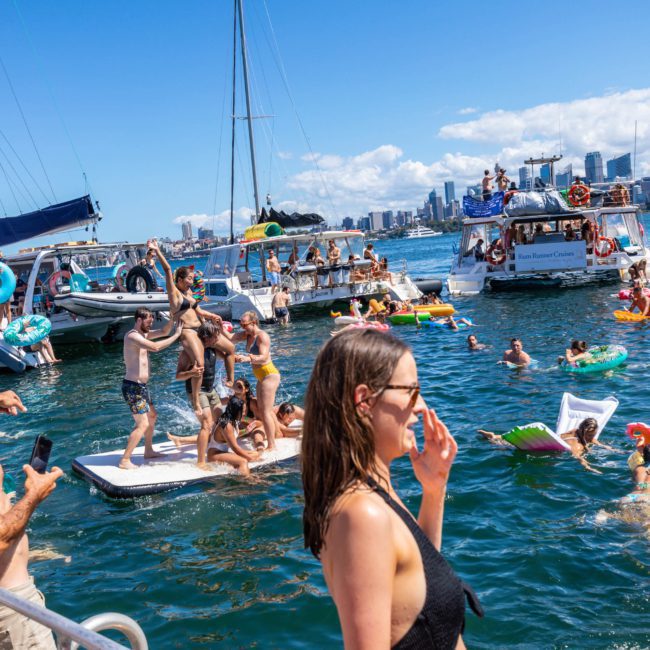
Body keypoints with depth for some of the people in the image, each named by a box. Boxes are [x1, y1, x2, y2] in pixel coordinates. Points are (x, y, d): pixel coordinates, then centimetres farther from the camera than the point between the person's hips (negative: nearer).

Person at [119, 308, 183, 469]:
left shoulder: (143, 334, 10)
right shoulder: (132, 336, -19)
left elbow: (163, 332, 18)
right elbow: (155, 347, -32)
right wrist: (177, 334, -24)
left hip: (140, 386, 11)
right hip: (133, 387, -11)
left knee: (152, 416, 25)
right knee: (143, 424, -12)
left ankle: (148, 451, 38)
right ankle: (125, 461, -8)